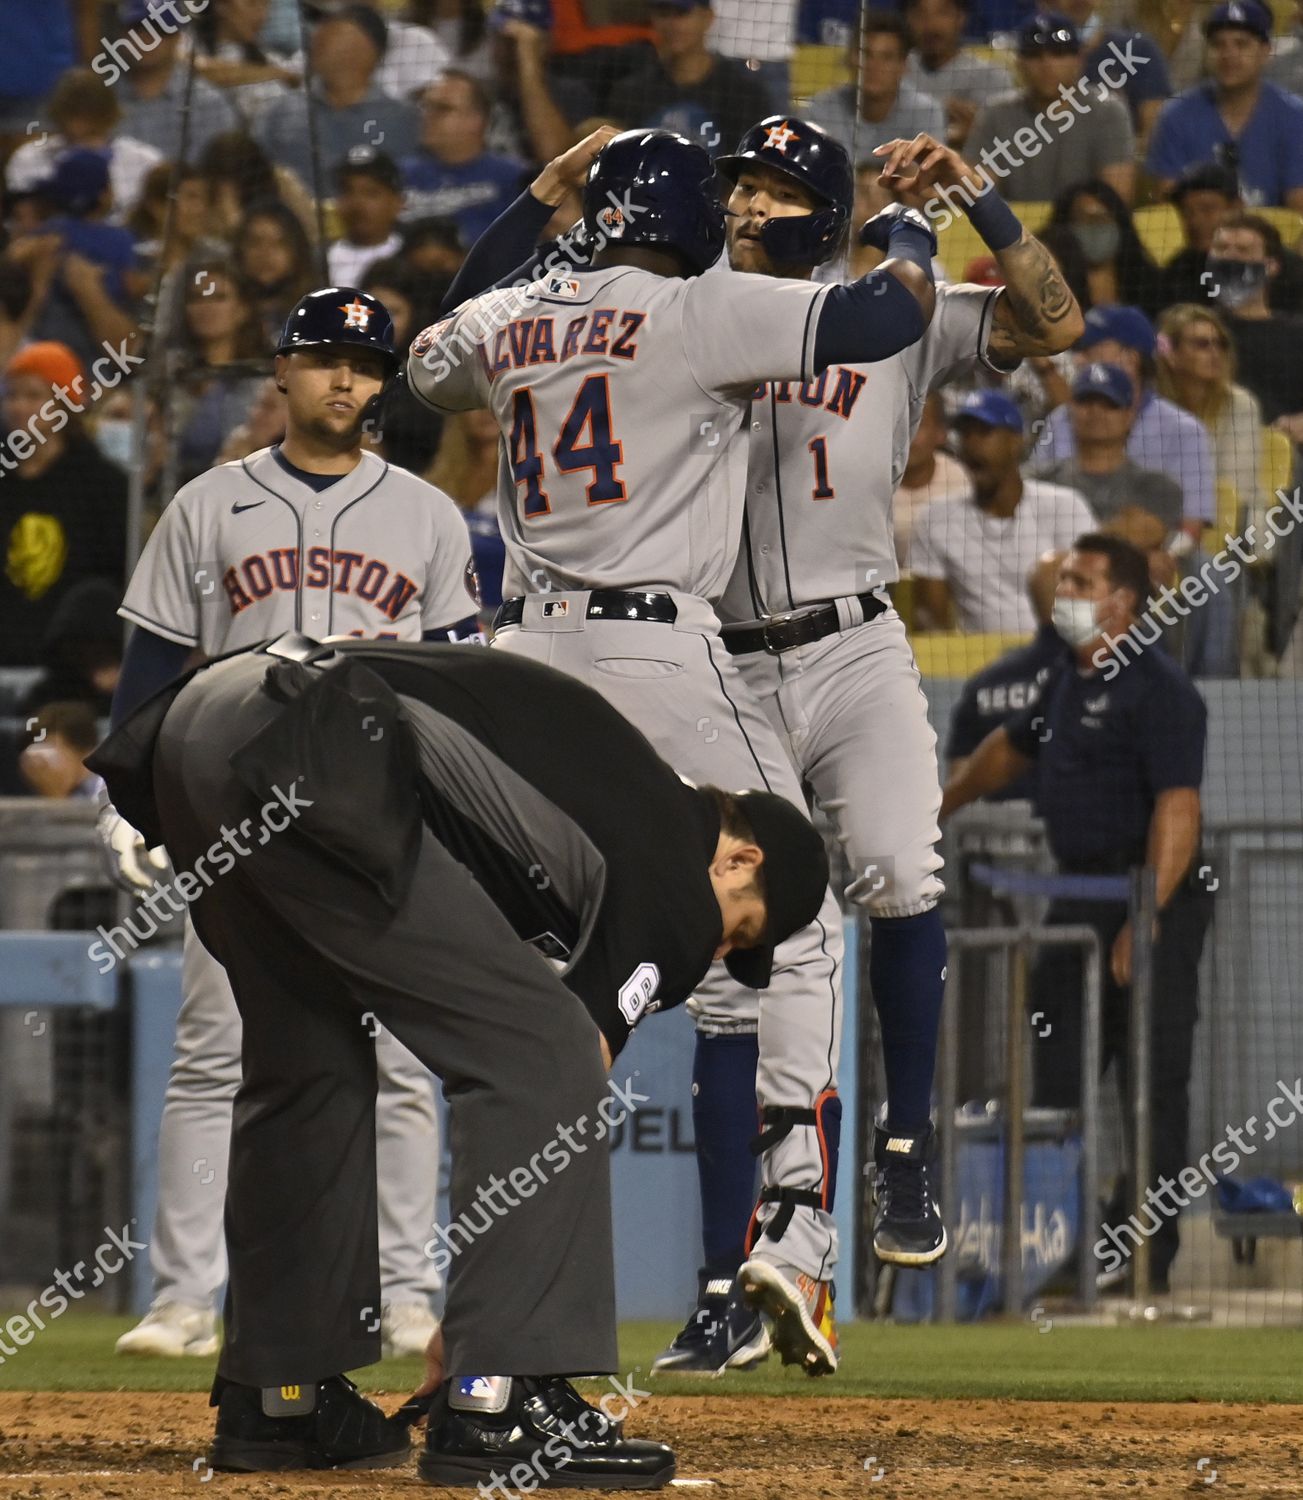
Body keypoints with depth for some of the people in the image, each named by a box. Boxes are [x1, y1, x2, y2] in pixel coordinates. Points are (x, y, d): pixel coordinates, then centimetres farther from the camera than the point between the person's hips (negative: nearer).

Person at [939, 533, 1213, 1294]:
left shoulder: (1158, 689, -16)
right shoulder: (1071, 679, 13)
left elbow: (1178, 808, -23)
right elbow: (1013, 746, 31)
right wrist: (937, 809, 40)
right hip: (1079, 899, 10)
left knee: (1153, 1081, -5)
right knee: (1056, 1072, 12)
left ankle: (1148, 1252, -2)